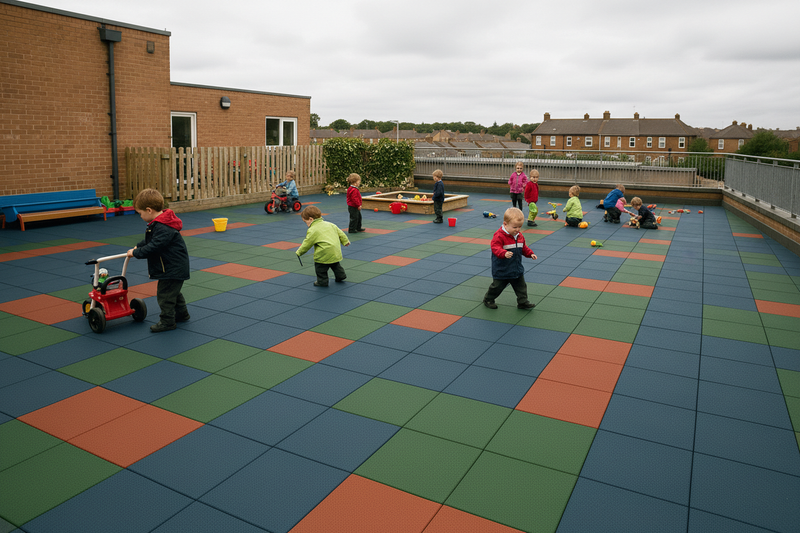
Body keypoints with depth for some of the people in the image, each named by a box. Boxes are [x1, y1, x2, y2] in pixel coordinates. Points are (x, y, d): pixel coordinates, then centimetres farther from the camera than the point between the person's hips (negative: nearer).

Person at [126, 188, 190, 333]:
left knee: (164, 294, -3)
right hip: (173, 266, 11)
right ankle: (181, 314, 37)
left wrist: (136, 253, -16)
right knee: (173, 292, 23)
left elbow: (153, 247, -28)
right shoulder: (158, 224, 8)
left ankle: (167, 321, 8)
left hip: (173, 268, -11)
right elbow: (149, 241, 24)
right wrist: (138, 247, 16)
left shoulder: (163, 228, -27)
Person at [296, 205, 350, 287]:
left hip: (324, 255, -8)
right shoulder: (329, 224, 11)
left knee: (320, 268, 8)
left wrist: (299, 252, 6)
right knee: (335, 264, 29)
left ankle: (322, 281, 16)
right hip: (336, 251, 8)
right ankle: (340, 275, 41)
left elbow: (306, 243, -6)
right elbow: (340, 233, 17)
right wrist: (345, 241, 28)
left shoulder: (312, 230, -10)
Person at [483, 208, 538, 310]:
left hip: (517, 269, 6)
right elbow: (495, 248, -33)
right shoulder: (499, 236, -23)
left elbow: (523, 248, 17)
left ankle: (523, 302, 22)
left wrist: (530, 253, 3)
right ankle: (488, 299, 30)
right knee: (497, 286, 10)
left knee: (521, 286, 10)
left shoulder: (520, 236, 3)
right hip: (501, 270, -6)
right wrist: (504, 253, -49)